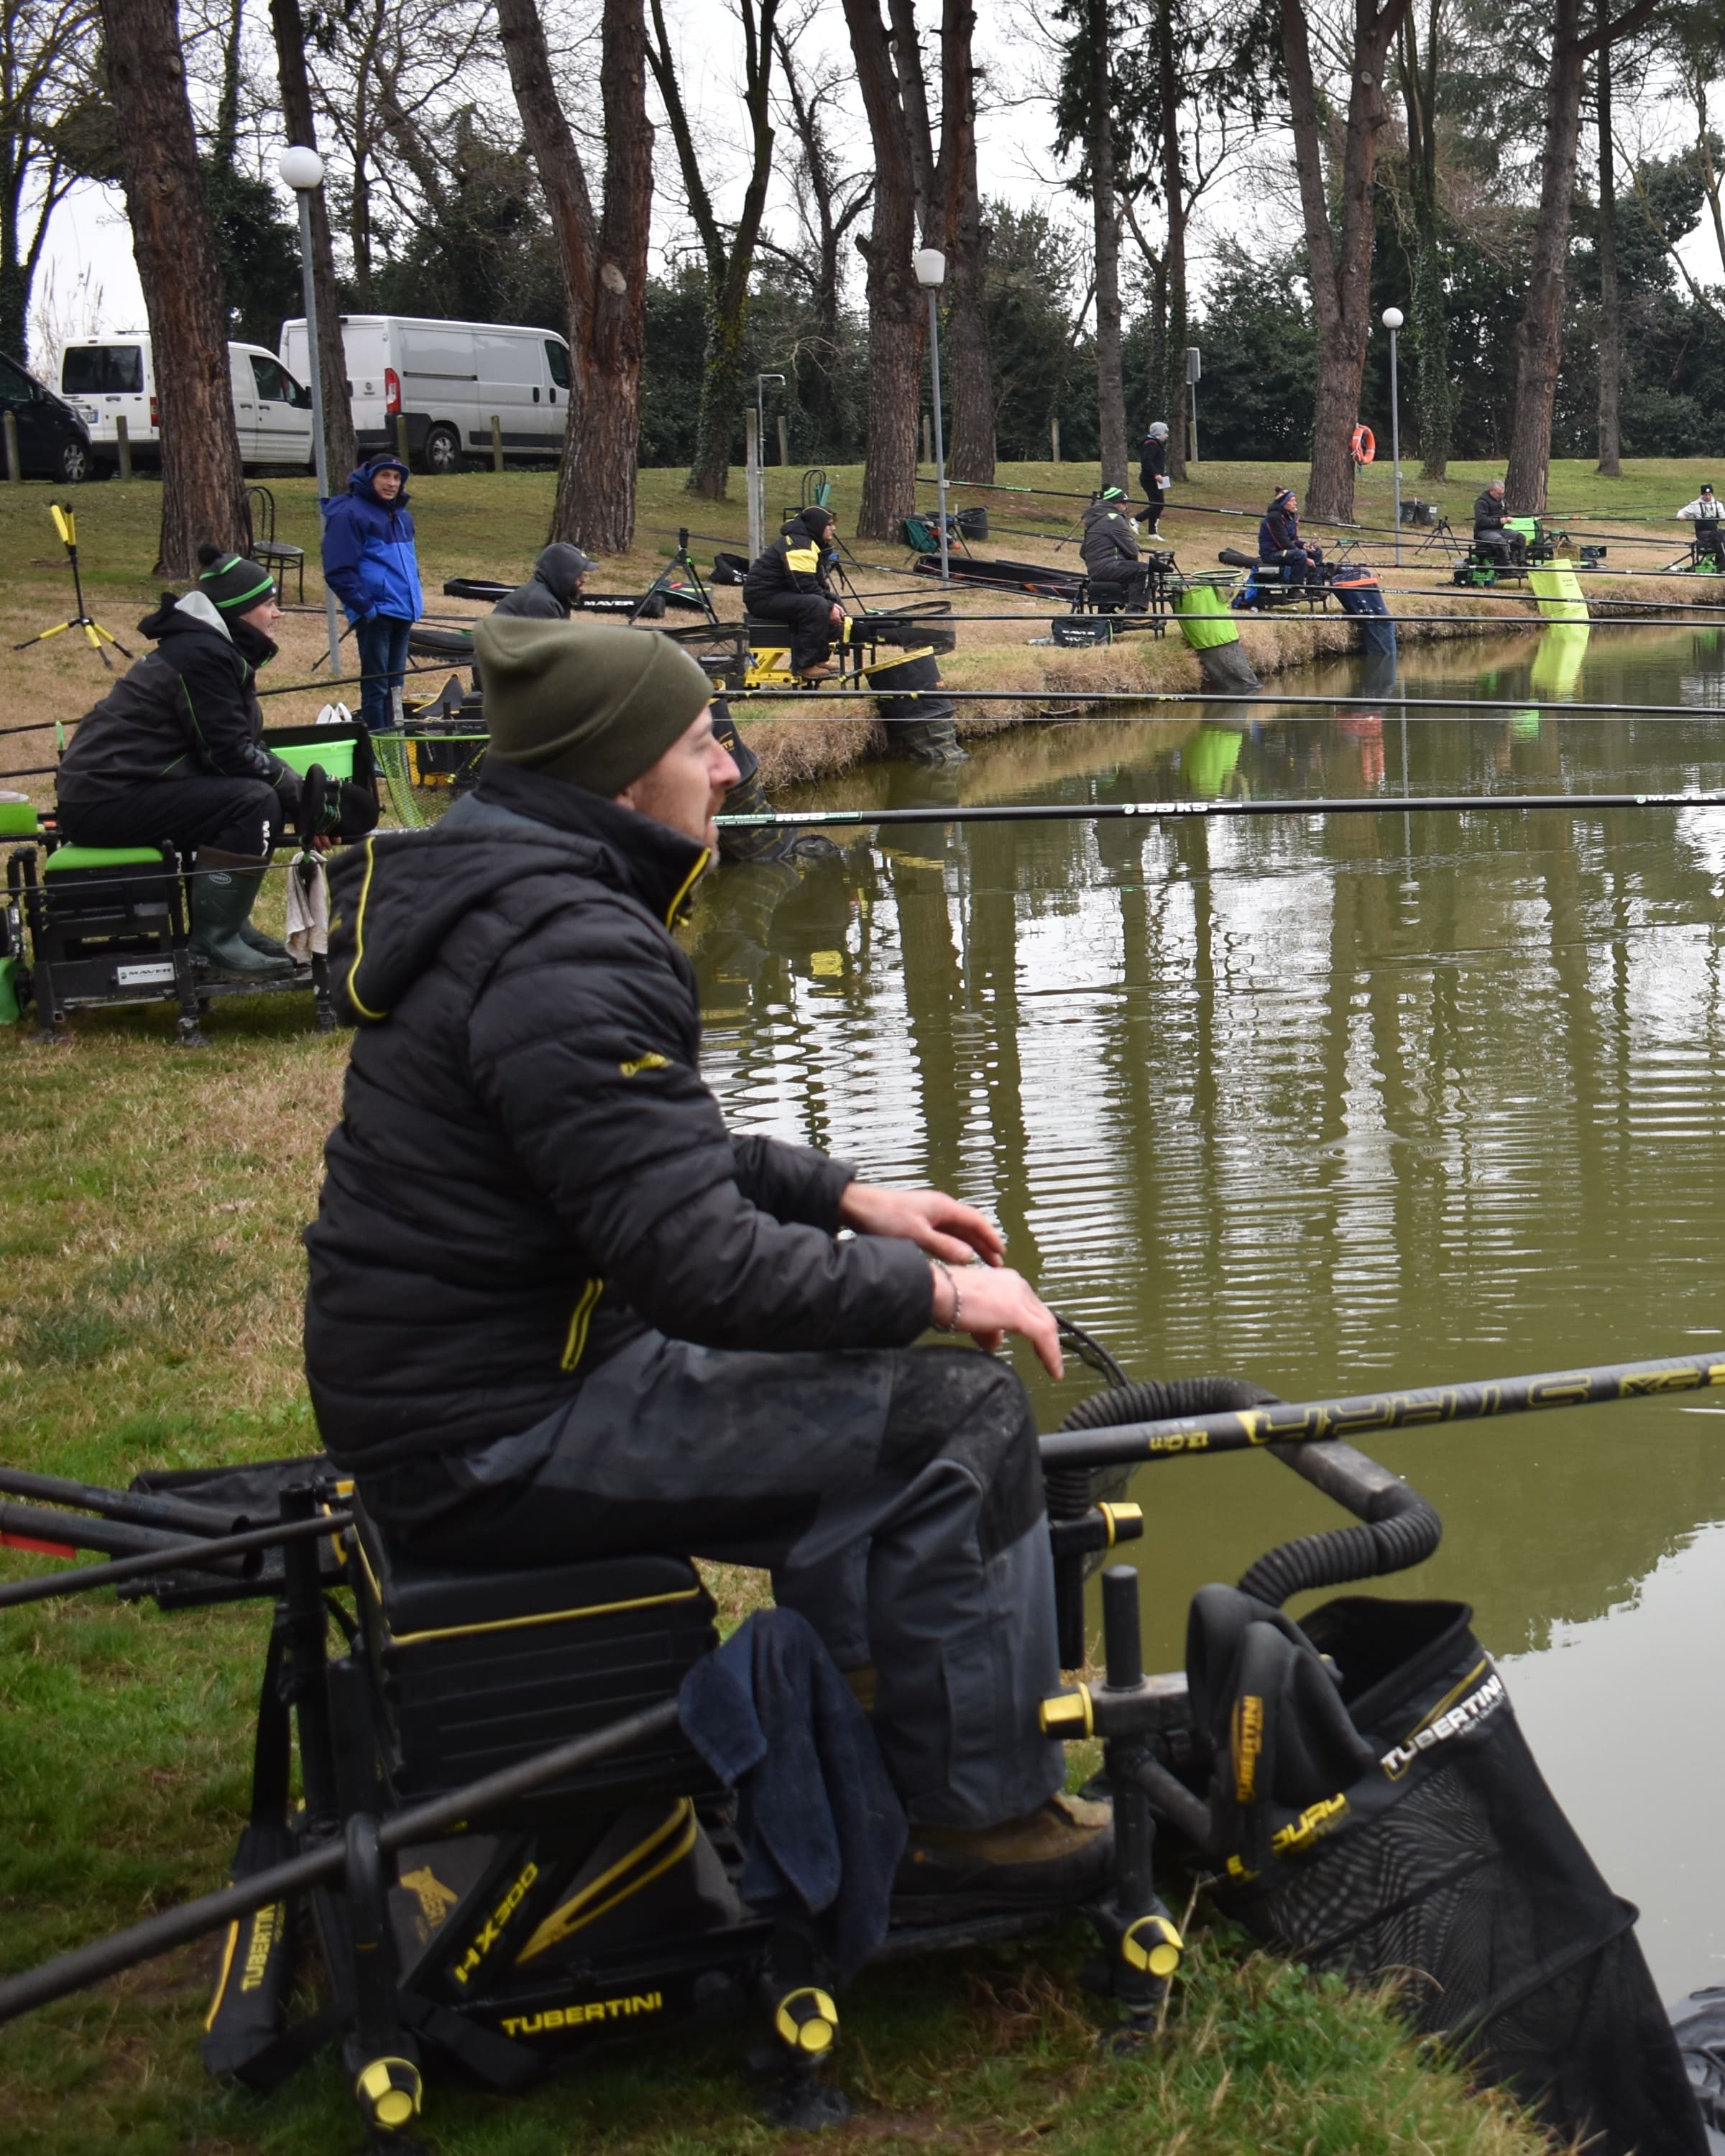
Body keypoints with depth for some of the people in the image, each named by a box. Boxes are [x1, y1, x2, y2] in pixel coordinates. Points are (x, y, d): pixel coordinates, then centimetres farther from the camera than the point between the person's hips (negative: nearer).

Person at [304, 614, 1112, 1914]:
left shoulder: (508, 896, 10)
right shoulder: (570, 956, -24)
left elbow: (658, 1151, 22)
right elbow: (698, 1263, -27)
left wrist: (846, 1198, 12)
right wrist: (934, 1292, -15)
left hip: (444, 1369, 11)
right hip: (498, 1438, -11)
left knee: (865, 1314, 23)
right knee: (959, 1416, -12)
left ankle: (857, 1672, 32)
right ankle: (980, 1814, -1)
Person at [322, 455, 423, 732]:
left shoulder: (403, 516, 16)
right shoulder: (349, 514, -9)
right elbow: (338, 572, -14)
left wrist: (414, 601, 15)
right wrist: (366, 608, -17)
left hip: (403, 614, 8)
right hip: (375, 614, -8)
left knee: (394, 685, 14)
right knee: (376, 686, -6)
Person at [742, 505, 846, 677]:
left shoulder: (811, 545, 17)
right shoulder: (799, 545, -17)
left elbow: (819, 584, 15)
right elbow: (805, 586, -25)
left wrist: (833, 603, -2)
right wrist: (830, 607, -20)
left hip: (781, 594, 11)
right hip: (763, 597, -11)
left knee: (829, 603, 7)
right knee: (817, 605, -30)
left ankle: (820, 658, 5)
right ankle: (805, 664, -26)